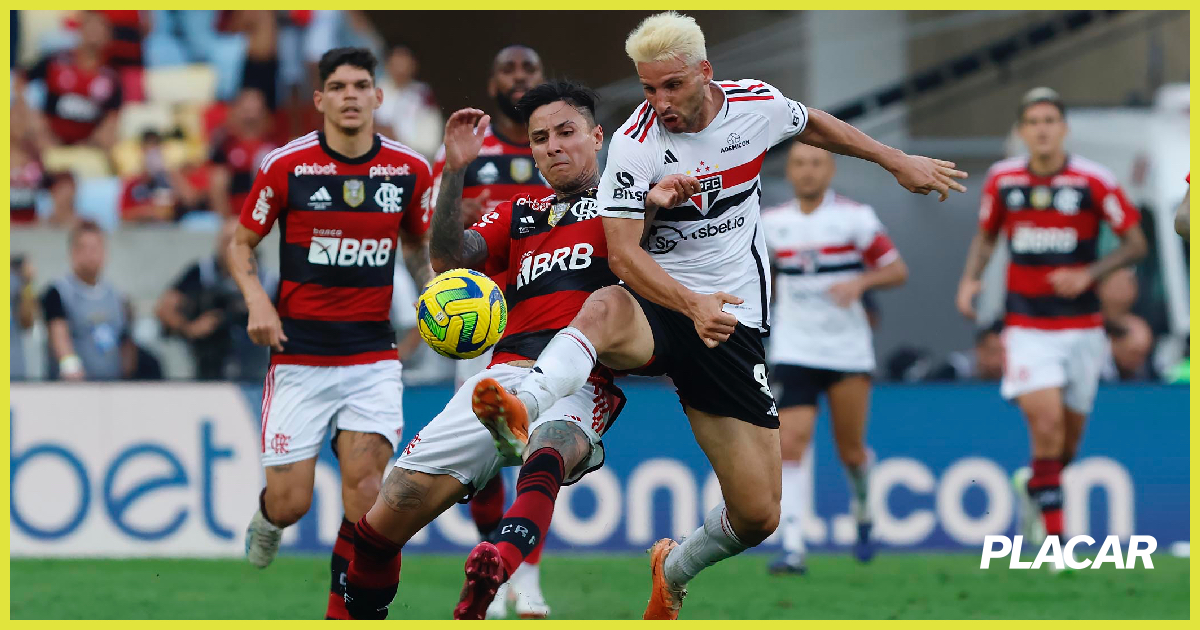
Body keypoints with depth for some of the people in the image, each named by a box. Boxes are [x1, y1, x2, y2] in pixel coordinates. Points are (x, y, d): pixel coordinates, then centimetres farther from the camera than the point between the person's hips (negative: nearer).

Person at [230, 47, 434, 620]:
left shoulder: (409, 169, 2)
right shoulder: (286, 165, -5)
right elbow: (242, 243, 5)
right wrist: (257, 301, -11)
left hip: (373, 352, 2)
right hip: (300, 353, -1)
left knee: (364, 483, -15)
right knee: (290, 503, -3)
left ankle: (343, 609, -2)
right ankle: (268, 519, 35)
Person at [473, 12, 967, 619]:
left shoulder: (757, 104, -1)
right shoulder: (634, 144, -13)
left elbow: (814, 125, 22)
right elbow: (623, 252, -19)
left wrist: (897, 161, 30)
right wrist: (692, 305, -35)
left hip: (734, 324, 3)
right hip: (656, 312, -3)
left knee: (757, 516, 0)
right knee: (603, 310, -42)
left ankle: (674, 569, 32)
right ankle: (521, 411, -67)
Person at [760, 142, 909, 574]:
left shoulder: (855, 218, -3)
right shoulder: (772, 223, 6)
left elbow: (897, 271, -3)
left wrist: (860, 281, -21)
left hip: (848, 355, -1)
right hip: (793, 355, 1)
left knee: (851, 451, 6)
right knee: (789, 445, -15)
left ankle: (863, 511, 40)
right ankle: (792, 549, -19)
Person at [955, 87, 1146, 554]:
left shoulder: (1093, 181, -8)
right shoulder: (1002, 179, 0)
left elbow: (1136, 243, -2)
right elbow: (986, 235, 16)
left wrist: (1088, 275, -16)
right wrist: (970, 279, -1)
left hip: (1081, 325, 0)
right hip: (1026, 324, 0)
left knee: (1069, 436, 8)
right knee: (1046, 420, -18)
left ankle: (1034, 483, 42)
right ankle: (1054, 535, -11)